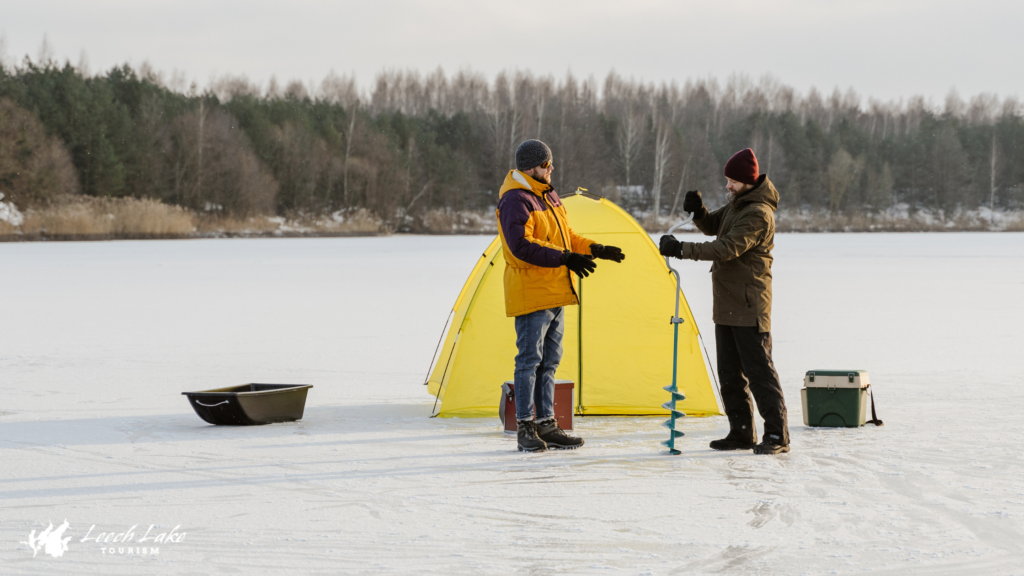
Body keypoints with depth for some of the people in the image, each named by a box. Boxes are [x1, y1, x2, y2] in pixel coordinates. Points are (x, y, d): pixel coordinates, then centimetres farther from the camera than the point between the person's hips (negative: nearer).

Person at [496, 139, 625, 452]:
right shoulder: (515, 200, -15)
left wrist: (595, 249, 10)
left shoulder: (548, 196, 15)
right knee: (530, 360, -5)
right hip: (530, 294, -9)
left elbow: (564, 236, 24)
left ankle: (546, 425, 15)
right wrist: (565, 258, -27)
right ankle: (525, 428, 0)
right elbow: (522, 246, -24)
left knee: (549, 361, 11)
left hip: (554, 294, 9)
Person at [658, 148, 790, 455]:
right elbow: (713, 227, 21)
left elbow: (728, 248, -29)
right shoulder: (738, 202, 10)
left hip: (749, 306, -10)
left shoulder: (758, 214, -20)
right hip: (727, 304, 10)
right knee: (730, 372, 12)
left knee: (758, 370, -8)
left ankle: (777, 435, -5)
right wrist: (699, 211, -2)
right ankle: (742, 432, 19)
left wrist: (682, 249, -31)